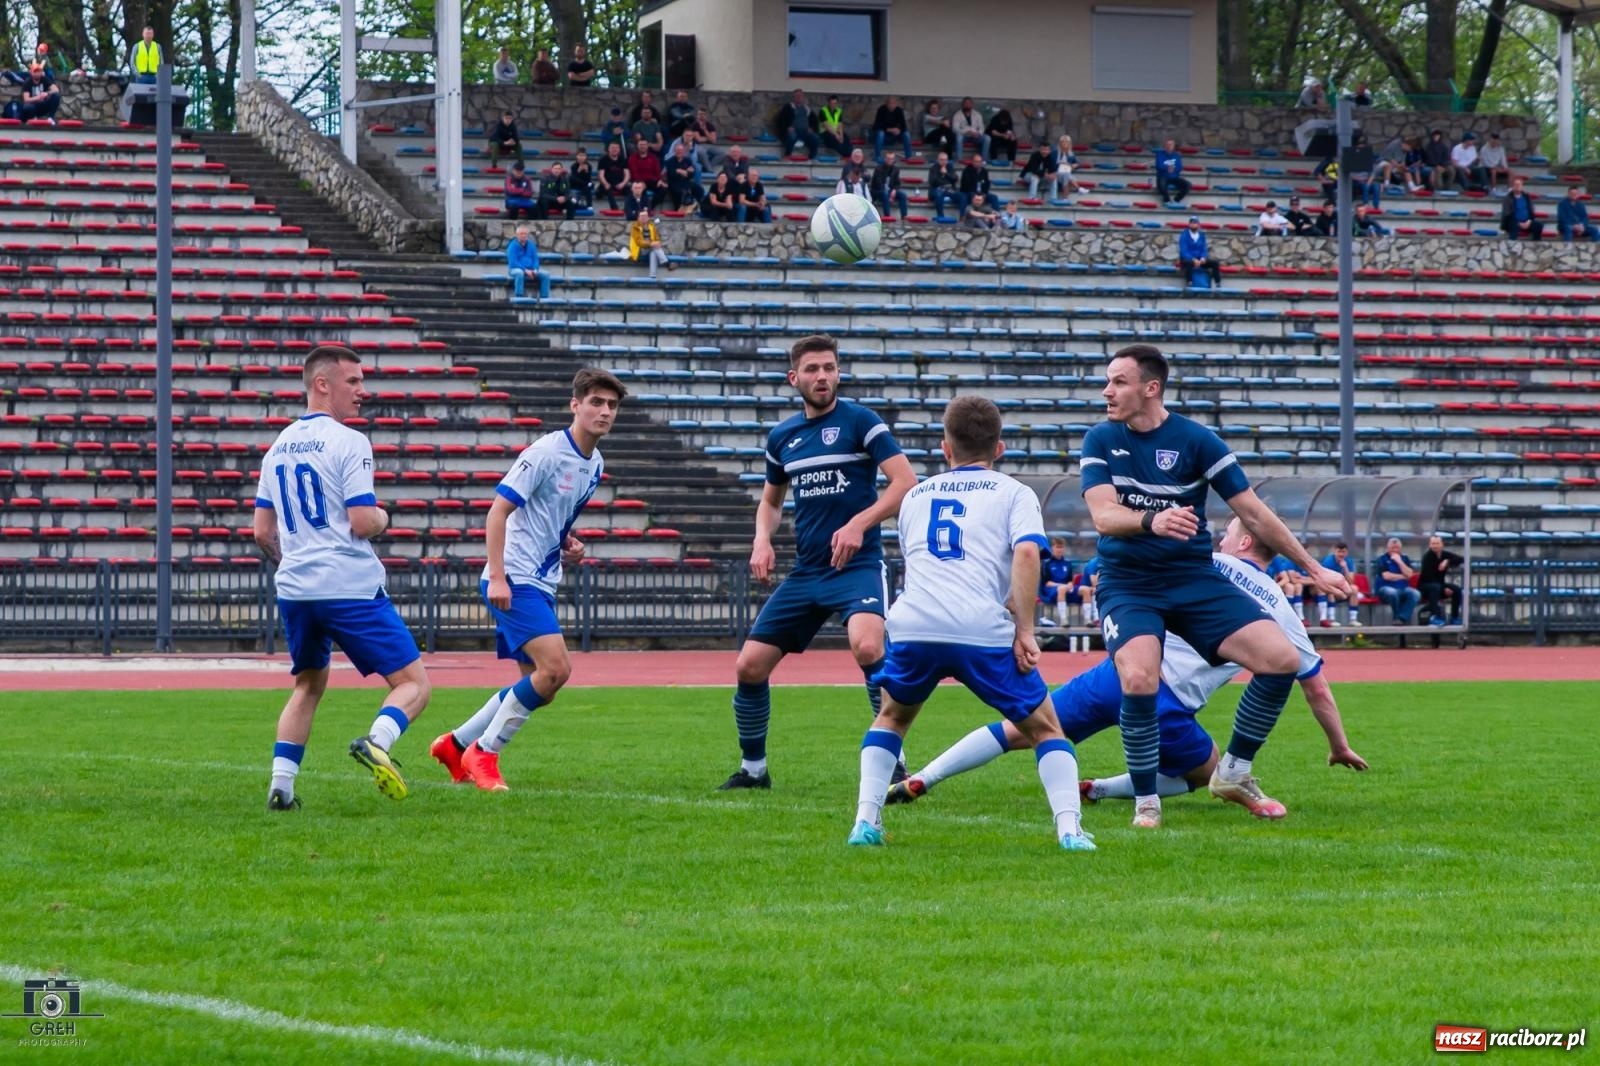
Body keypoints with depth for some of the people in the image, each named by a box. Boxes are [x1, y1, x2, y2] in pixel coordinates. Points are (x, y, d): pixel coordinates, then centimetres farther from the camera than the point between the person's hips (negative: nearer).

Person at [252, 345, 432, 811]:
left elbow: (262, 531, 16)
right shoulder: (348, 442, -9)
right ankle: (376, 743, -29)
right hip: (352, 589, -7)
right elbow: (362, 523, -15)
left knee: (308, 685, 24)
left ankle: (281, 785, 13)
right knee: (413, 684, -2)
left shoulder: (278, 446, 13)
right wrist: (383, 518, 7)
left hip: (294, 591, 7)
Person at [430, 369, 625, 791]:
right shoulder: (546, 452, -14)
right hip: (514, 581, -9)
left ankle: (455, 745, 24)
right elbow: (498, 511, -16)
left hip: (541, 585, 9)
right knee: (555, 667, -20)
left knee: (540, 683, 12)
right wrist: (497, 577, -23)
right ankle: (483, 754, -7)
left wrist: (569, 544, 7)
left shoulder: (595, 465, 12)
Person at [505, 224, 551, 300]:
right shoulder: (513, 246, -9)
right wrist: (525, 270, -24)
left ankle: (544, 298, -13)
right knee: (519, 273, -40)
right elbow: (513, 262, -16)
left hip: (530, 270, 6)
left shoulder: (531, 245, 8)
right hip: (516, 269, -6)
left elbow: (535, 259, 10)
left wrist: (535, 270, -11)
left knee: (545, 275, -14)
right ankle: (518, 297, -42)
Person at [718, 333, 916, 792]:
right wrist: (762, 539, 6)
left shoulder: (860, 421, -5)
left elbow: (906, 483, -11)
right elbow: (771, 499, 26)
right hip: (805, 573, 6)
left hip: (858, 565, -6)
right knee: (750, 665, 1)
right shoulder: (782, 437, 11)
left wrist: (859, 524, -23)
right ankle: (752, 768, 22)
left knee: (867, 647, -32)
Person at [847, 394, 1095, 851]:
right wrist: (1024, 631, -3)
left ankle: (866, 821, 15)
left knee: (892, 716, 29)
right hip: (983, 630, -3)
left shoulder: (915, 496, 29)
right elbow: (1027, 554, -3)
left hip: (912, 624, 3)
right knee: (1044, 727, 14)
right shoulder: (1013, 493, 16)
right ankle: (1069, 828, -2)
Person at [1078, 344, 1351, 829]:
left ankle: (1232, 774, 6)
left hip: (1194, 579, 1)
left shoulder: (1196, 440, -4)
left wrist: (1312, 567, 5)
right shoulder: (1100, 441, -1)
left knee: (1282, 658, -15)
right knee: (1139, 678, -30)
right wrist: (1151, 520, -37)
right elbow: (1103, 515, -16)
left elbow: (1253, 514, 2)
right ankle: (1145, 802, -10)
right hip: (1126, 584, -1)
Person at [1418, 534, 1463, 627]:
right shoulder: (1427, 557, -17)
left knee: (1457, 589, -17)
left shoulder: (1445, 555, -2)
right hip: (1425, 586, -5)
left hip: (1439, 584, 5)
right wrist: (1444, 588, -25)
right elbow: (1429, 577, -22)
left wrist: (1448, 562, -31)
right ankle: (1434, 617, -43)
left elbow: (1462, 560, -15)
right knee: (1435, 587, -38)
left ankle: (1454, 618, -9)